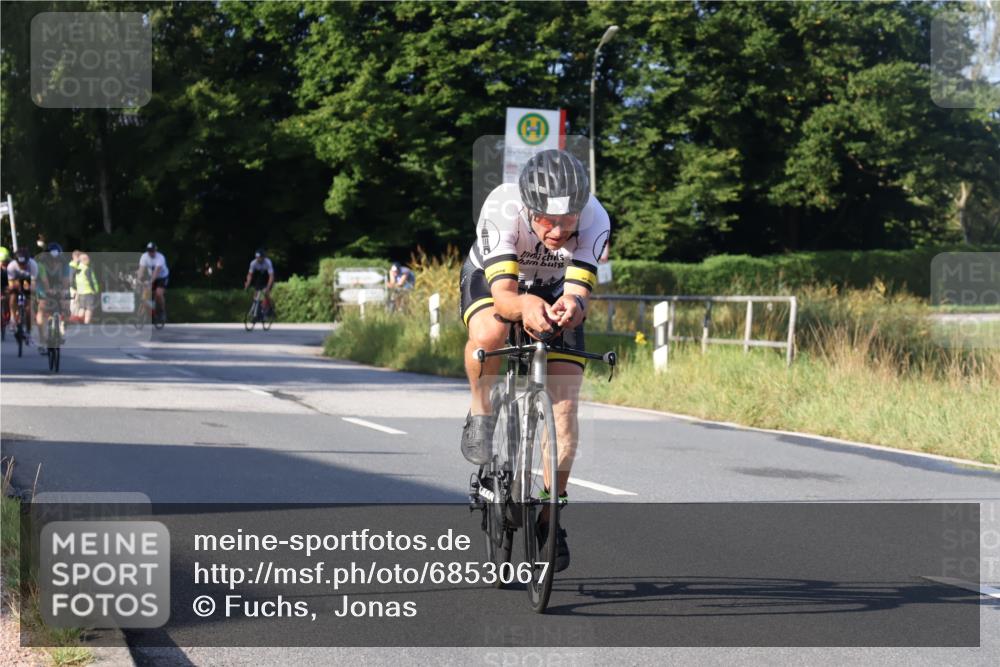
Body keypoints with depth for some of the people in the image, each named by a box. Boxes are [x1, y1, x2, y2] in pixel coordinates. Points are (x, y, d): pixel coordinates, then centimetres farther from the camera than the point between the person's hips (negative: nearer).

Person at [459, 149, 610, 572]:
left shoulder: (594, 220, -33)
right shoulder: (502, 209, -38)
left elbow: (578, 293, -38)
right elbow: (502, 294, -44)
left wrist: (571, 306, -62)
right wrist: (525, 305, -67)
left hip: (555, 289, 2)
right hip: (491, 276, -2)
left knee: (564, 407, -10)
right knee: (488, 334, -38)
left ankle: (549, 519, 6)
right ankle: (480, 415, -9)